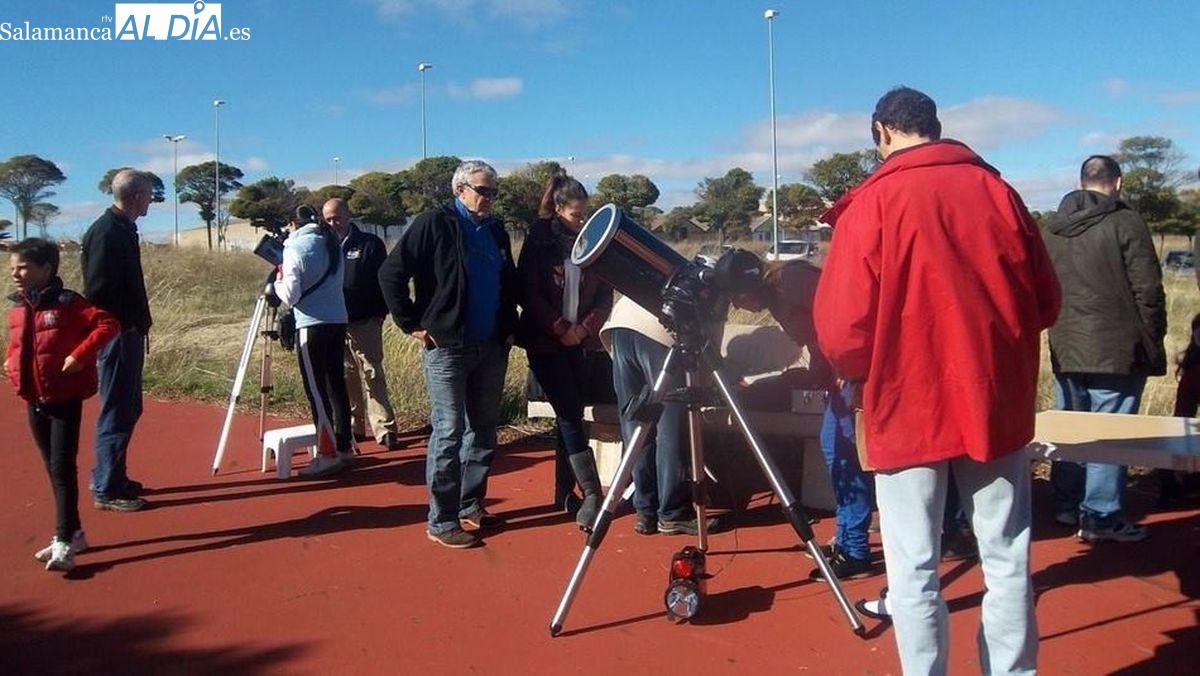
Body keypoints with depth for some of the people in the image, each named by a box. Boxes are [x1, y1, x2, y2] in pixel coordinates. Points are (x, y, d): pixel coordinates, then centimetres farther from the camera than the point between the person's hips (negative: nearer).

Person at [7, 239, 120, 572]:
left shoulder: (68, 304, -14)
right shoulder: (16, 310, 7)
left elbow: (108, 324, -20)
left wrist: (80, 356, -24)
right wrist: (11, 363, 7)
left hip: (65, 401, -7)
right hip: (35, 403, 7)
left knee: (62, 468, -8)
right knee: (53, 469, 13)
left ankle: (64, 543, -4)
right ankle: (73, 533, 25)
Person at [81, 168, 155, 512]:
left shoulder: (122, 229, 13)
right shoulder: (107, 232, -16)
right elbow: (97, 290, -22)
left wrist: (139, 324, 13)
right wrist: (128, 324, -15)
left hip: (128, 333, 10)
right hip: (118, 335, -10)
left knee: (128, 409, 16)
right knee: (117, 412, -3)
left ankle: (114, 478, 27)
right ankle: (106, 490, 5)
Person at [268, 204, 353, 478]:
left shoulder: (296, 246, -8)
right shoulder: (332, 243, 13)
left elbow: (291, 293, -13)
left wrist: (274, 286, 7)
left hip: (312, 325, -7)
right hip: (338, 320, 7)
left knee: (316, 390, -4)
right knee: (336, 384, 12)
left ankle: (328, 454, -4)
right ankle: (344, 446, 17)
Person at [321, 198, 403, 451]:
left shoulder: (370, 244, -1)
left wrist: (379, 313, -11)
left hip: (364, 322, -4)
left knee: (372, 375, -6)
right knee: (347, 377, 11)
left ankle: (385, 429, -5)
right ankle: (354, 425, 20)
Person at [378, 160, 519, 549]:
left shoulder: (496, 231, 12)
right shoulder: (435, 224, -8)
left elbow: (509, 283, 23)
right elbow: (391, 274, -11)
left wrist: (509, 327, 13)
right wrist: (411, 324, -10)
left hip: (491, 348, 7)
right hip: (446, 348, -6)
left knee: (483, 430, 12)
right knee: (449, 432, -3)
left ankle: (470, 505, 26)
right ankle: (442, 521, 6)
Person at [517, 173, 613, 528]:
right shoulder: (539, 240, -3)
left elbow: (605, 293, 5)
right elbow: (528, 292, -7)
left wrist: (584, 327, -10)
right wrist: (560, 328, -13)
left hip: (580, 341, 4)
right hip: (545, 341, -4)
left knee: (571, 414, 6)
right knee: (570, 414, -9)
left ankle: (564, 490, 17)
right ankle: (593, 494, -11)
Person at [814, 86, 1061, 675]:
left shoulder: (873, 201, -8)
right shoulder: (997, 190, 4)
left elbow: (840, 325, -13)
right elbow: (1045, 302, 9)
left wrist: (860, 377, 6)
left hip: (909, 406, -4)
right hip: (996, 401, 4)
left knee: (914, 571, 6)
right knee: (1006, 560, 15)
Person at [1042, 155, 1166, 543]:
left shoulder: (1051, 229, 9)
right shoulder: (1125, 223, -9)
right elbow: (1148, 289, -10)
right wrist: (1152, 341, 1)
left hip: (1065, 348, 6)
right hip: (1116, 349, -6)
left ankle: (1067, 505, 22)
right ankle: (1101, 516, 3)